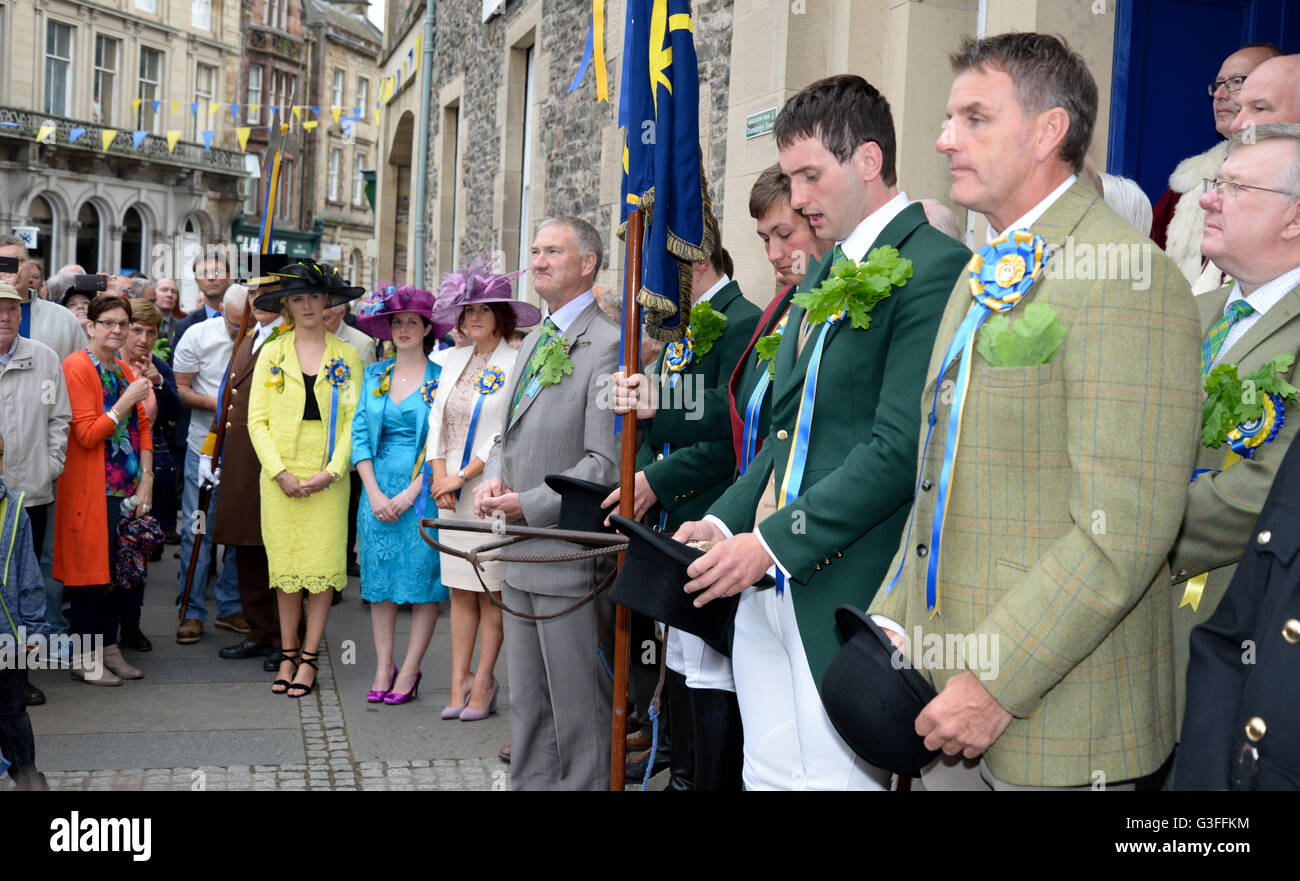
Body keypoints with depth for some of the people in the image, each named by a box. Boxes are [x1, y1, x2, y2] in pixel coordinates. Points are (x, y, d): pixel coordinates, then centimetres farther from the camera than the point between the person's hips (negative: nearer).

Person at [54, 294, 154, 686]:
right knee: (91, 569, -1)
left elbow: (142, 428, 14)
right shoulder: (77, 367, -9)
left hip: (127, 489, 7)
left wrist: (146, 481, 4)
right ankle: (84, 658, 9)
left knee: (120, 570, 10)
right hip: (91, 490, -7)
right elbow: (87, 434, -16)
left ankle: (109, 649, 20)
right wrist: (127, 401, -18)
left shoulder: (126, 372, 15)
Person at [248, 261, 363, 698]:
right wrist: (280, 472, -9)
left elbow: (354, 420, 1)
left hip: (327, 477, -1)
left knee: (323, 566, -2)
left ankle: (309, 659, 7)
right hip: (280, 476, 1)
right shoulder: (271, 354, 7)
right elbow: (257, 419, 3)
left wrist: (331, 472, -11)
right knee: (284, 565, 4)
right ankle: (288, 655, 15)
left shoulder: (346, 357, 6)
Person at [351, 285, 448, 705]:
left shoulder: (441, 378, -2)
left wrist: (412, 492, -14)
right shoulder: (374, 375, 11)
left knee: (423, 578, -2)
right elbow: (360, 434, 7)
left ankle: (409, 671, 7)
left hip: (423, 490, -4)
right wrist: (375, 493, -4)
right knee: (379, 578, 5)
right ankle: (383, 669, 13)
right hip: (378, 489, 4)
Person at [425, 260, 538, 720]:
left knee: (492, 591, 0)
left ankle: (483, 682, 8)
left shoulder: (515, 364, -7)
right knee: (460, 590, 8)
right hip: (453, 492, 6)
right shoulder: (454, 359, 13)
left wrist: (463, 476, -11)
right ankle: (460, 681, 14)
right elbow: (437, 420, 12)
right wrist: (439, 477, 0)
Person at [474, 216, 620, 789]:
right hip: (520, 555, 9)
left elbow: (605, 463, -18)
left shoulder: (607, 345, -12)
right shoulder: (534, 341, 16)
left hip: (570, 555, -9)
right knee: (526, 703, 17)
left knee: (578, 708, 1)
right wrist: (493, 479, 0)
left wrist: (529, 505, -19)